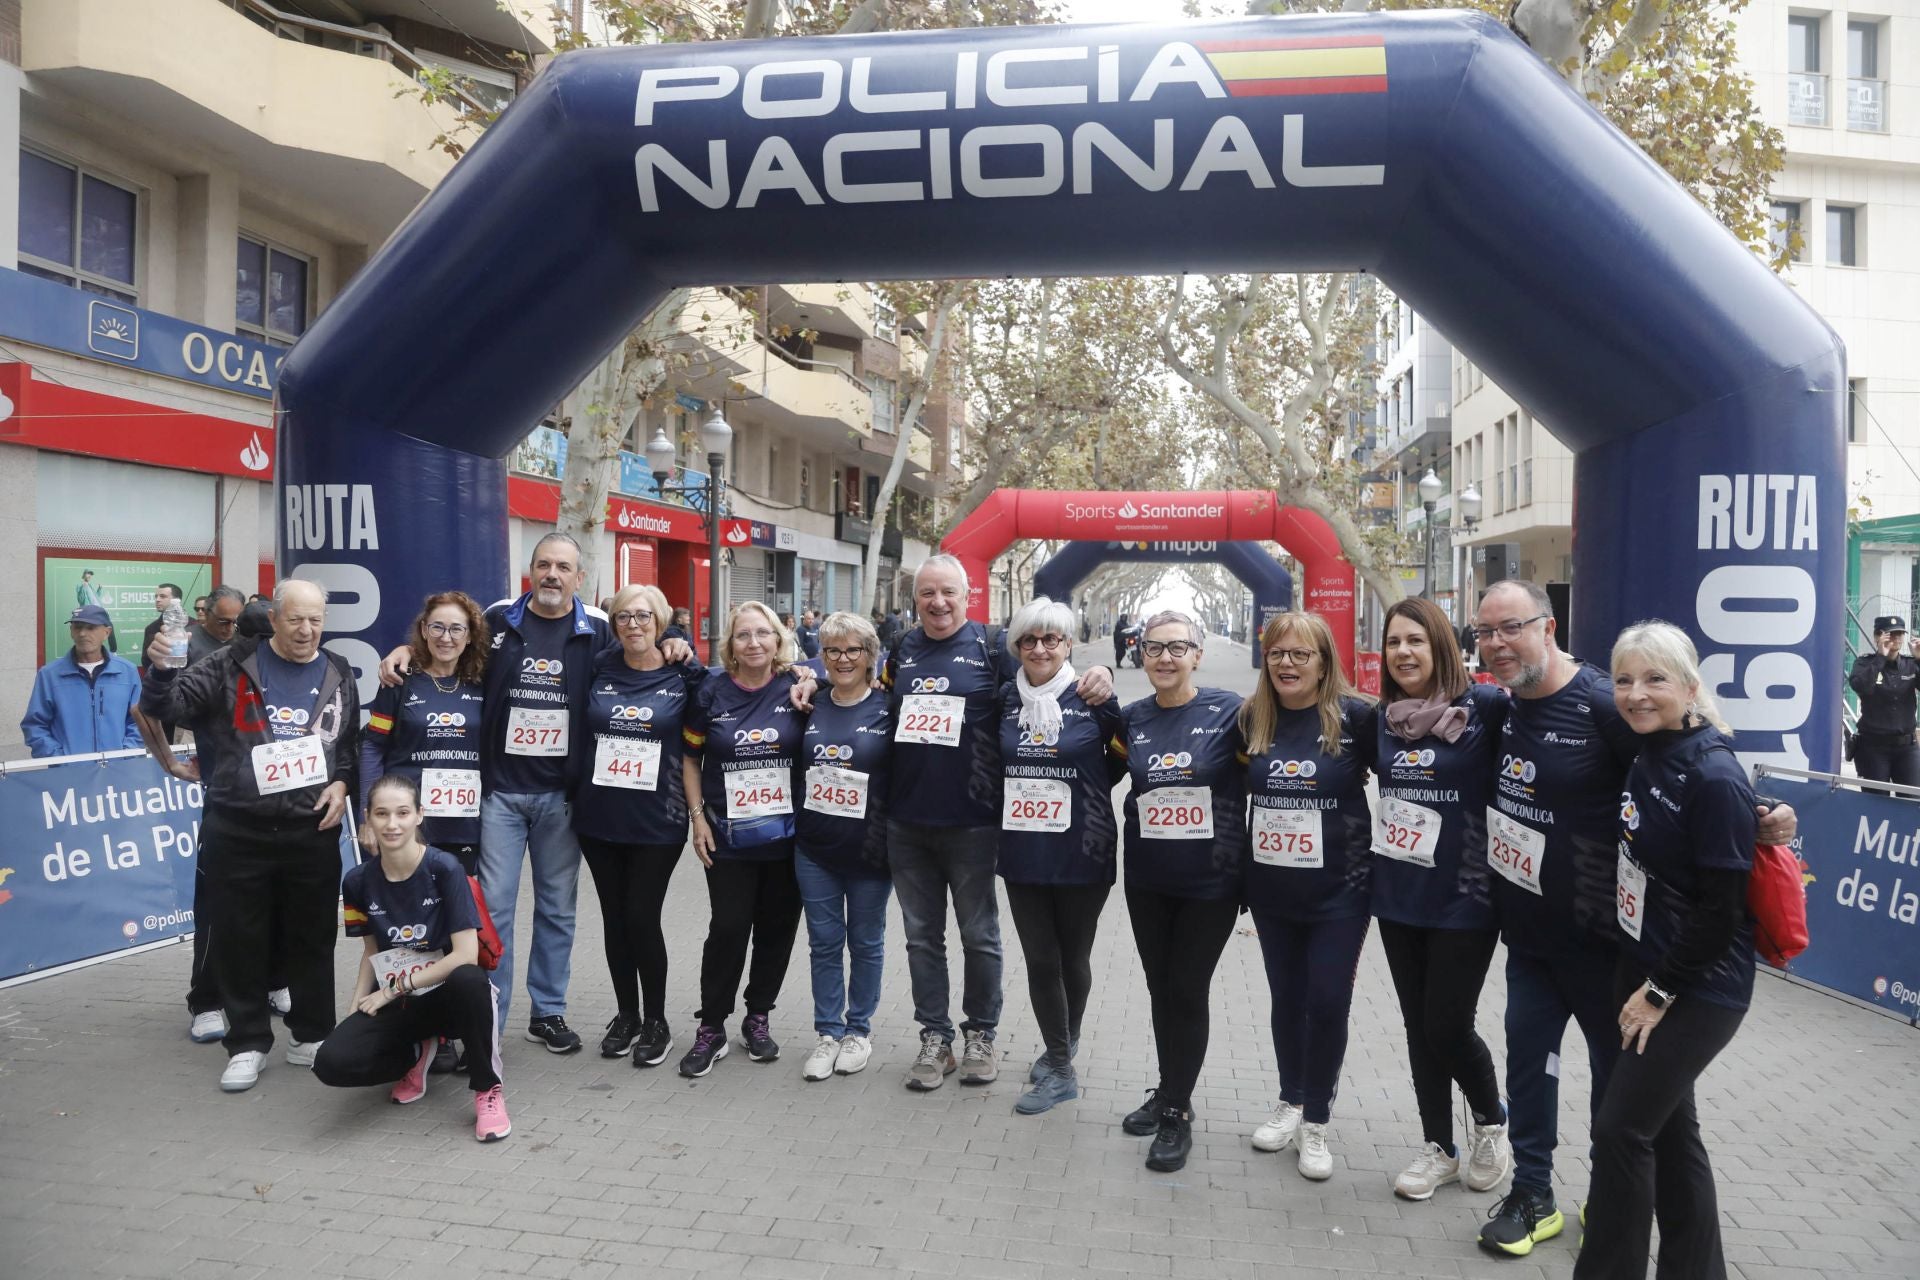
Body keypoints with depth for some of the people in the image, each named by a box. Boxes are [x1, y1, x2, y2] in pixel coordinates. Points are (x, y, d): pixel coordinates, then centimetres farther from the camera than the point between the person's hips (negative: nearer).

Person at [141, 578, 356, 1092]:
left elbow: (353, 743, 16)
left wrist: (342, 783, -1)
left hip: (312, 833, 2)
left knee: (312, 938, 10)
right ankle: (247, 1044, 20)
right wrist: (161, 670, -24)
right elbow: (167, 706, -4)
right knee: (238, 940, 6)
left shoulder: (338, 676, 8)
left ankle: (311, 1035, 24)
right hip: (237, 831, -1)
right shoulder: (233, 665, 0)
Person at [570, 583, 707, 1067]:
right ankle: (626, 1013, 29)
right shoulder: (599, 670, 3)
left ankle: (656, 1021, 18)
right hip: (599, 818, 3)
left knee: (642, 919, -1)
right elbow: (579, 734, 11)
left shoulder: (684, 677, -3)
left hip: (656, 822, -3)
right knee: (614, 918, 11)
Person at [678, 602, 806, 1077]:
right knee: (728, 928, -2)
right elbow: (690, 758, 5)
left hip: (787, 836, 1)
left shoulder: (795, 690, -2)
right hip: (729, 837, -1)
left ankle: (758, 1017, 27)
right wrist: (697, 817, -1)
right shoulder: (712, 694, -2)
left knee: (777, 928, 9)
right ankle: (711, 1028, 13)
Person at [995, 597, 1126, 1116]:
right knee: (1040, 960, 6)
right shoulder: (1005, 700, 2)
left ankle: (1061, 1051, 34)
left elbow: (1122, 758, 5)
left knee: (1073, 957, 12)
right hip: (1022, 854, 3)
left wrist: (1085, 794, 2)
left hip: (1081, 854, -3)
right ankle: (1062, 1070, 21)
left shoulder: (1094, 699, -8)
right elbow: (991, 761, 16)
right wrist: (1017, 799, 6)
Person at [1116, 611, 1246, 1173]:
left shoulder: (1228, 712, -10)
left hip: (1210, 881, -4)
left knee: (1186, 992, 2)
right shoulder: (1131, 719, 2)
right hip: (1147, 881, 4)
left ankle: (1176, 1113, 17)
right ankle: (1171, 1092, 33)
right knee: (1160, 989, 15)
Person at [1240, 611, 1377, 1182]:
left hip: (1339, 890, -3)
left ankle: (1316, 1122, 19)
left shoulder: (1356, 716, -12)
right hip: (1270, 891, 4)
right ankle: (1290, 1102, 34)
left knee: (1327, 1003, 1)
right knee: (1286, 999, 15)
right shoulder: (1252, 718, 0)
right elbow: (1238, 785, 13)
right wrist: (1239, 864, 8)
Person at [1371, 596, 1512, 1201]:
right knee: (1418, 1027, 12)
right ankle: (1438, 1148, 29)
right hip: (1398, 896, 5)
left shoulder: (1483, 706, -11)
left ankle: (1493, 1122, 32)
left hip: (1462, 899, -5)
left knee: (1447, 1026, 1)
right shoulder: (1383, 718, 5)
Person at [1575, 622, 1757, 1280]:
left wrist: (1661, 992, -14)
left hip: (1699, 989, -8)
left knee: (1620, 1129, -3)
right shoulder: (1645, 759, 4)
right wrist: (1641, 981, 10)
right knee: (1668, 1127, 17)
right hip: (1641, 969, 8)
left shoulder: (1714, 777, -21)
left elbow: (1721, 908, -20)